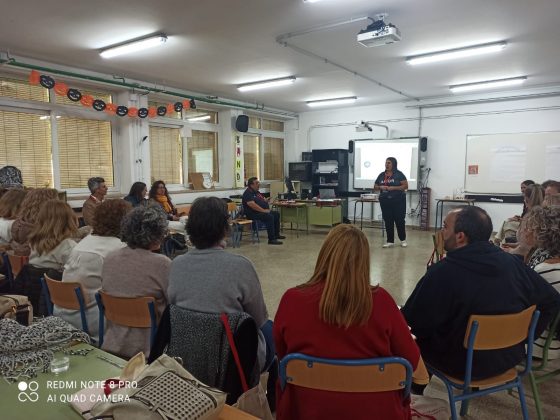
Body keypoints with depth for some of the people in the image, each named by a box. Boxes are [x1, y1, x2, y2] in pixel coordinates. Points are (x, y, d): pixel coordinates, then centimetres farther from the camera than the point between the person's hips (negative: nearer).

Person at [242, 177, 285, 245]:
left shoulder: (256, 192, 18)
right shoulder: (248, 193, -14)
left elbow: (264, 200, 29)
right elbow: (252, 204, -27)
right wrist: (263, 210, -26)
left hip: (262, 211, 11)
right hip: (253, 214, -11)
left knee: (276, 214, 11)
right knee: (270, 217, -30)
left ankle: (276, 234, 22)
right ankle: (271, 239, -30)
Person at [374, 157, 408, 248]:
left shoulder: (399, 174, -3)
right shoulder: (381, 175, 10)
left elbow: (405, 186, -8)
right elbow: (375, 187, 14)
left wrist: (393, 188, -18)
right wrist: (380, 187, -8)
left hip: (398, 201, -4)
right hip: (385, 202, 4)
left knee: (399, 220, 2)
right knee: (388, 221, 5)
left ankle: (403, 239, 21)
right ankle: (390, 241, 13)